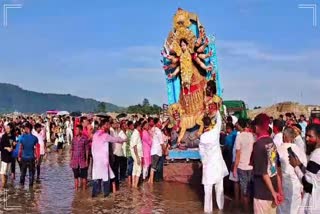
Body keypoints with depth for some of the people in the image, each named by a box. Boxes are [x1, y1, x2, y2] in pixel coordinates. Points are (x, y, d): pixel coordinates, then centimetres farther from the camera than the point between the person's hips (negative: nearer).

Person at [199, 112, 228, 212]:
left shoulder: (202, 137, -9)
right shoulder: (215, 132, -9)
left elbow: (201, 152, -1)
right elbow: (219, 121, 9)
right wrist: (217, 112, 23)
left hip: (208, 164, -1)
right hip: (218, 163, 1)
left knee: (208, 189, 5)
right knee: (219, 187, 12)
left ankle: (208, 209, 10)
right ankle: (221, 206, 22)